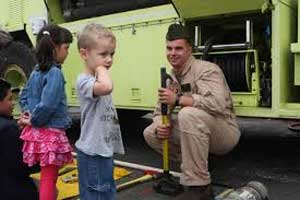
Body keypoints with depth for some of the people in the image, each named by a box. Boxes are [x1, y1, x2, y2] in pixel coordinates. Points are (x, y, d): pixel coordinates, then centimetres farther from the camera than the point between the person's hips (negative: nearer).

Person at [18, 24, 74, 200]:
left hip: (36, 132, 8)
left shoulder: (36, 71, 8)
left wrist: (27, 114, 6)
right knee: (49, 179, 4)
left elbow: (24, 97, 17)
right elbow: (47, 105, -24)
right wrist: (32, 121, -10)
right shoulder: (55, 73, -18)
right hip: (51, 133, -8)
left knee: (46, 176, 24)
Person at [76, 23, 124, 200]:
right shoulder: (85, 81, -19)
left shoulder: (97, 80, 10)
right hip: (93, 153, -10)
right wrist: (100, 69, -26)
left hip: (105, 149, 10)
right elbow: (107, 87, -42)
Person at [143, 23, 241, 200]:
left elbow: (217, 104, -36)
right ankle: (198, 165, 8)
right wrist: (160, 127, -16)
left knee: (189, 114, -36)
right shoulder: (171, 78, 6)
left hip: (224, 132, -8)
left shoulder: (206, 70, -19)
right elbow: (160, 111, 8)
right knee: (150, 133, 1)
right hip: (197, 134, 8)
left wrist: (178, 99, -30)